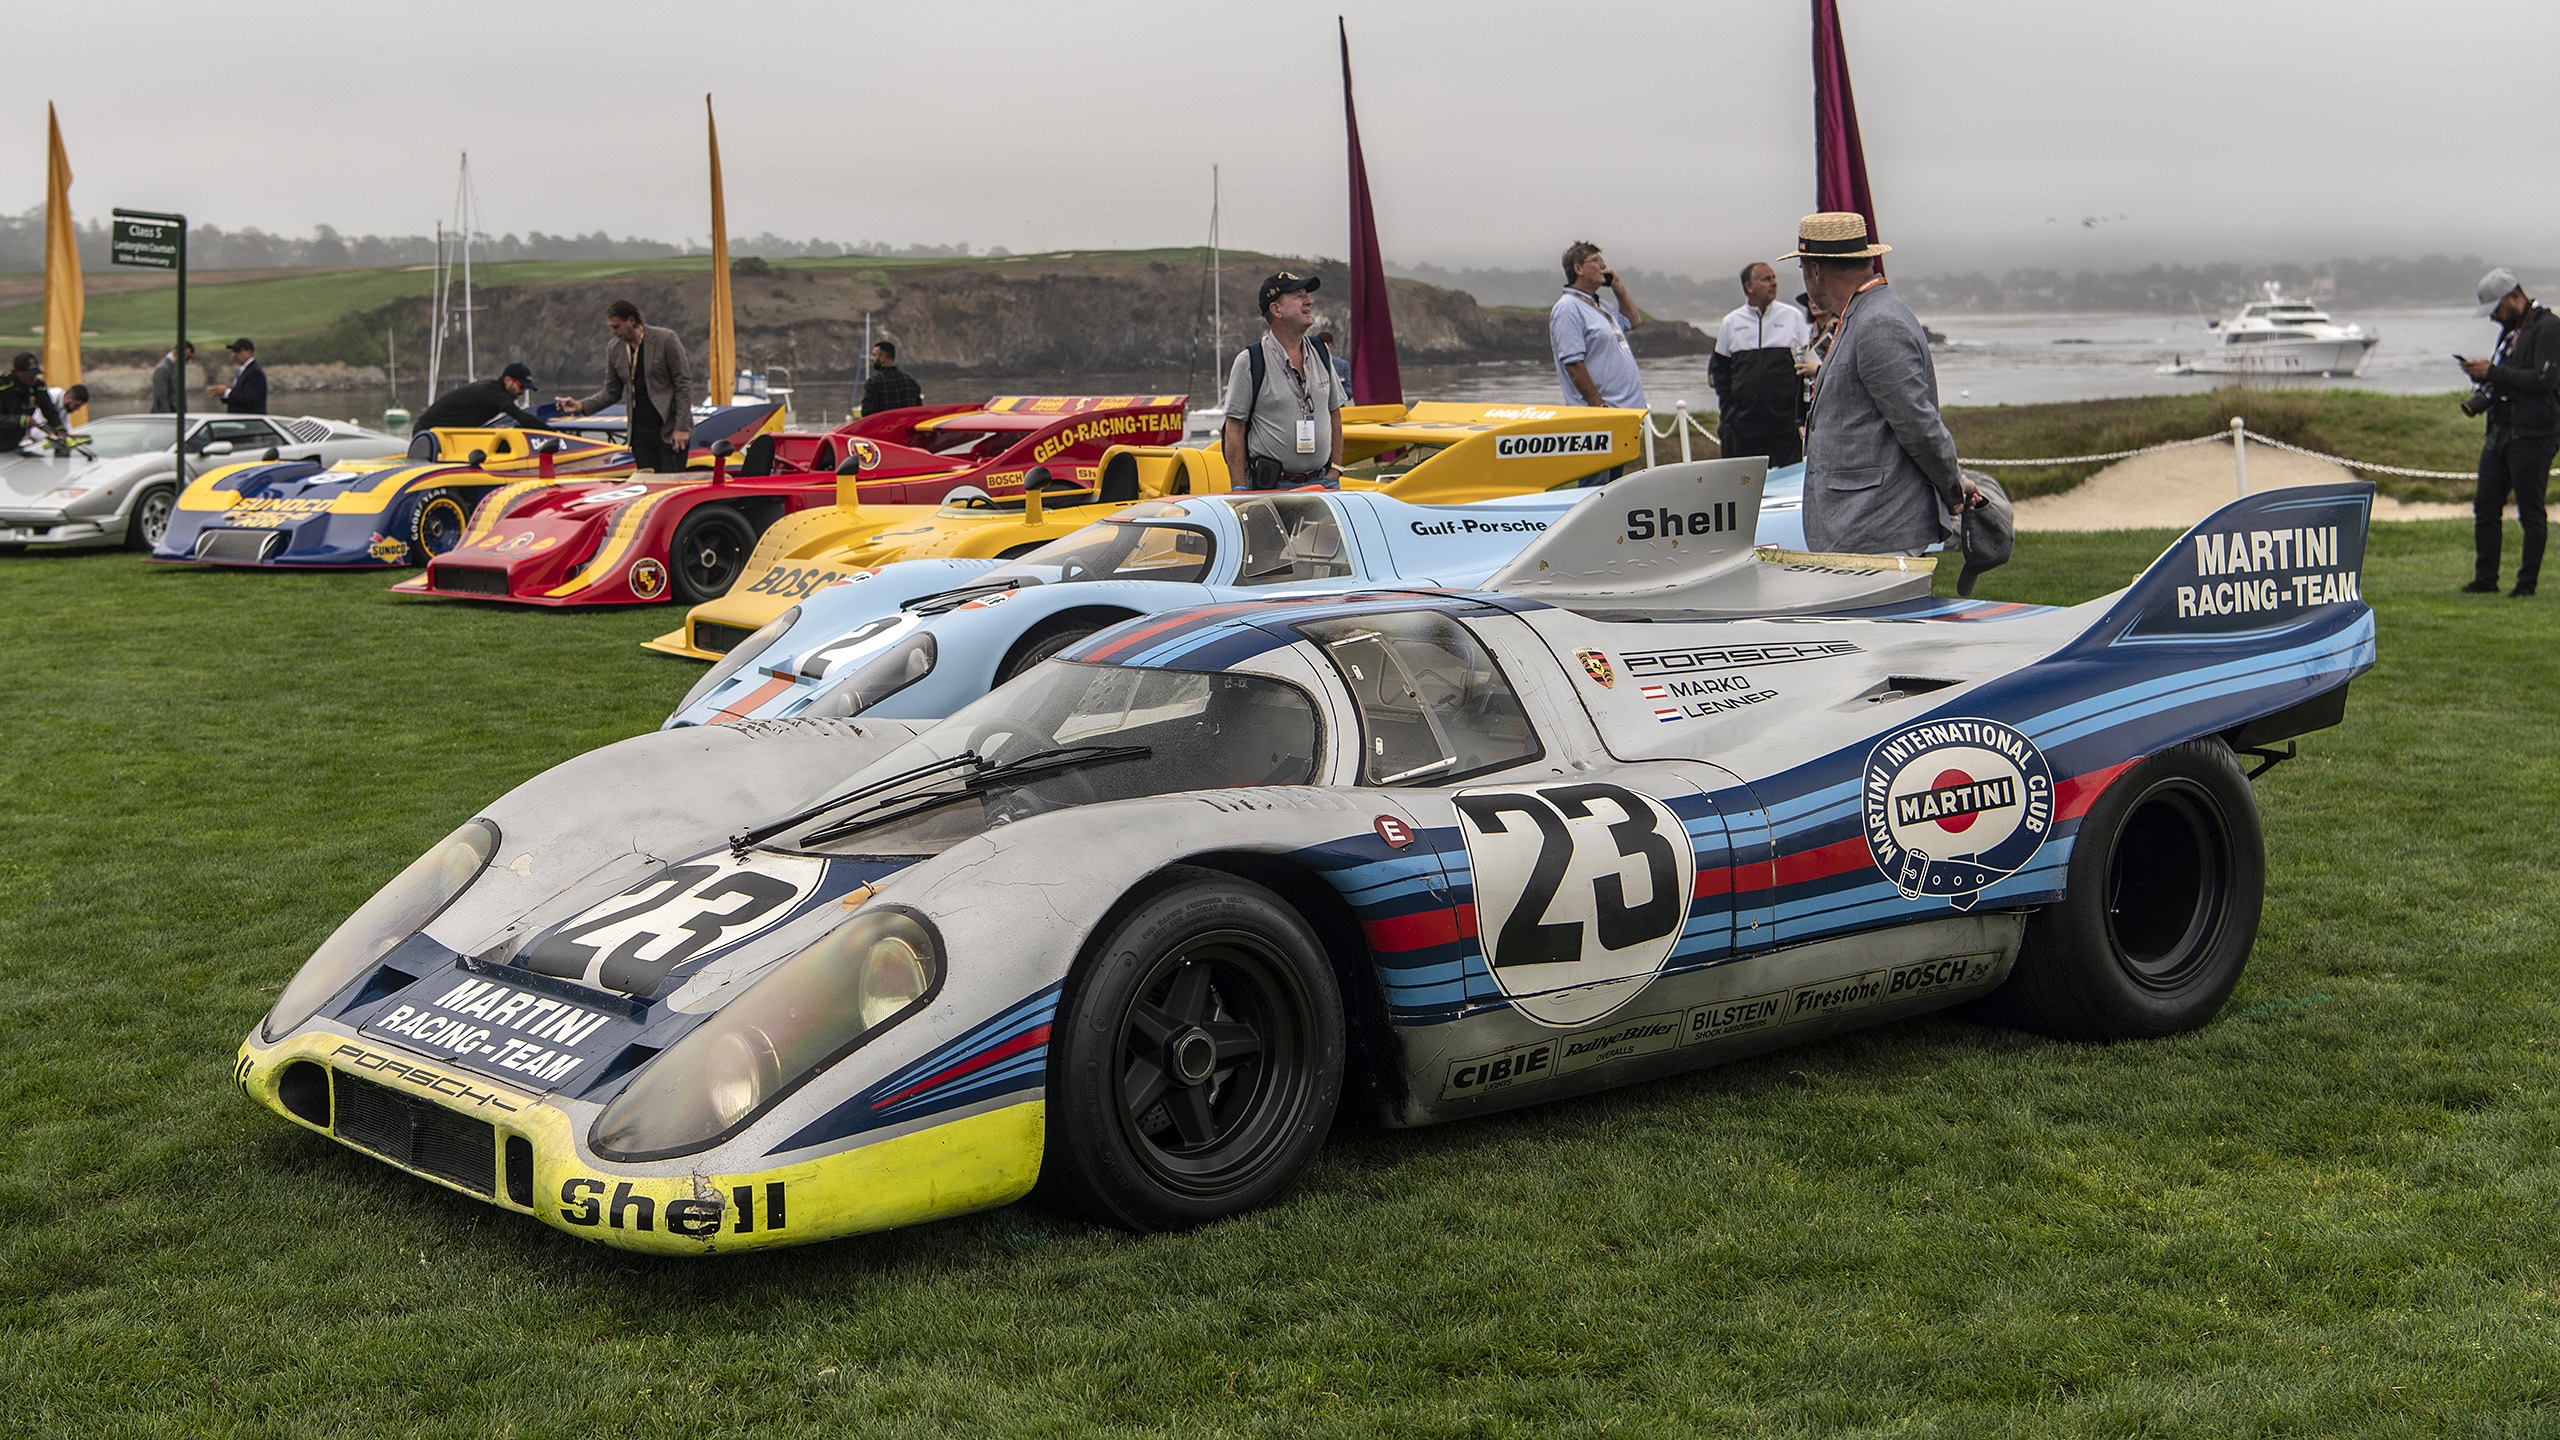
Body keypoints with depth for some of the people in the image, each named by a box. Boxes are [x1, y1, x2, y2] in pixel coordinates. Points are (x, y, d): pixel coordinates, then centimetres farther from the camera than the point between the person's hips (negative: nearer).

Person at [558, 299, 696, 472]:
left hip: (670, 431, -4)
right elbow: (612, 392, 16)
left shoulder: (665, 339, -7)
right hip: (640, 431, 5)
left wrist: (681, 427, -11)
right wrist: (581, 406, 0)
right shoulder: (614, 350, 8)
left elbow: (684, 383, -6)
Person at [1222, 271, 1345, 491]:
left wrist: (1335, 471, 9)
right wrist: (1239, 490, -11)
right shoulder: (1249, 362, -5)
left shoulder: (1320, 353, 12)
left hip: (1322, 482, 5)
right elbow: (1235, 429, -5)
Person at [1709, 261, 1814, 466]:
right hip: (1745, 424, 1)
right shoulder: (1731, 322, 8)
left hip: (1786, 422, -1)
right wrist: (1728, 414, 3)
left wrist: (1803, 416, -2)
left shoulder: (1793, 316, 6)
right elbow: (1719, 371, 12)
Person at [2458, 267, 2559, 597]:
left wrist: (2492, 372, -18)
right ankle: (2485, 579, 12)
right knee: (2485, 507, 6)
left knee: (2531, 513, -2)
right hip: (2501, 431, 9)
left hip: (2533, 435, -9)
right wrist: (2481, 375, 4)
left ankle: (2528, 582, 3)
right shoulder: (2510, 330, 18)